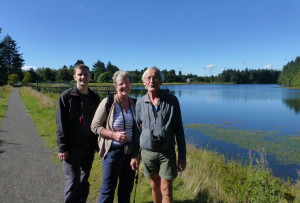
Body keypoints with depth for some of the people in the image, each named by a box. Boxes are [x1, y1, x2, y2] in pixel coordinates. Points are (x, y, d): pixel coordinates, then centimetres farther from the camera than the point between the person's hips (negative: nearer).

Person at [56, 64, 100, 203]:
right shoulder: (66, 96, -4)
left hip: (89, 147, 4)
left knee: (84, 179, 15)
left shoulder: (94, 98, 7)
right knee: (72, 181, -3)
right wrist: (62, 147, -11)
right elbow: (61, 124, -7)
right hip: (71, 147, -4)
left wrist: (97, 144, 8)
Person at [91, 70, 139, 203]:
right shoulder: (107, 102, -12)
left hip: (131, 151, 5)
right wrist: (114, 135, -22)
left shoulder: (134, 103, 4)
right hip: (113, 151, -5)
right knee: (108, 188, 6)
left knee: (127, 187, 19)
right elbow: (95, 126, -10)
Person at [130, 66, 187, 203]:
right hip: (147, 152, 2)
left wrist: (182, 156, -3)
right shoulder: (140, 103, 1)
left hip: (167, 152, -2)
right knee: (154, 186, 17)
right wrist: (134, 156, 6)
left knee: (166, 190, 3)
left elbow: (178, 130, -2)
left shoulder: (172, 100, -5)